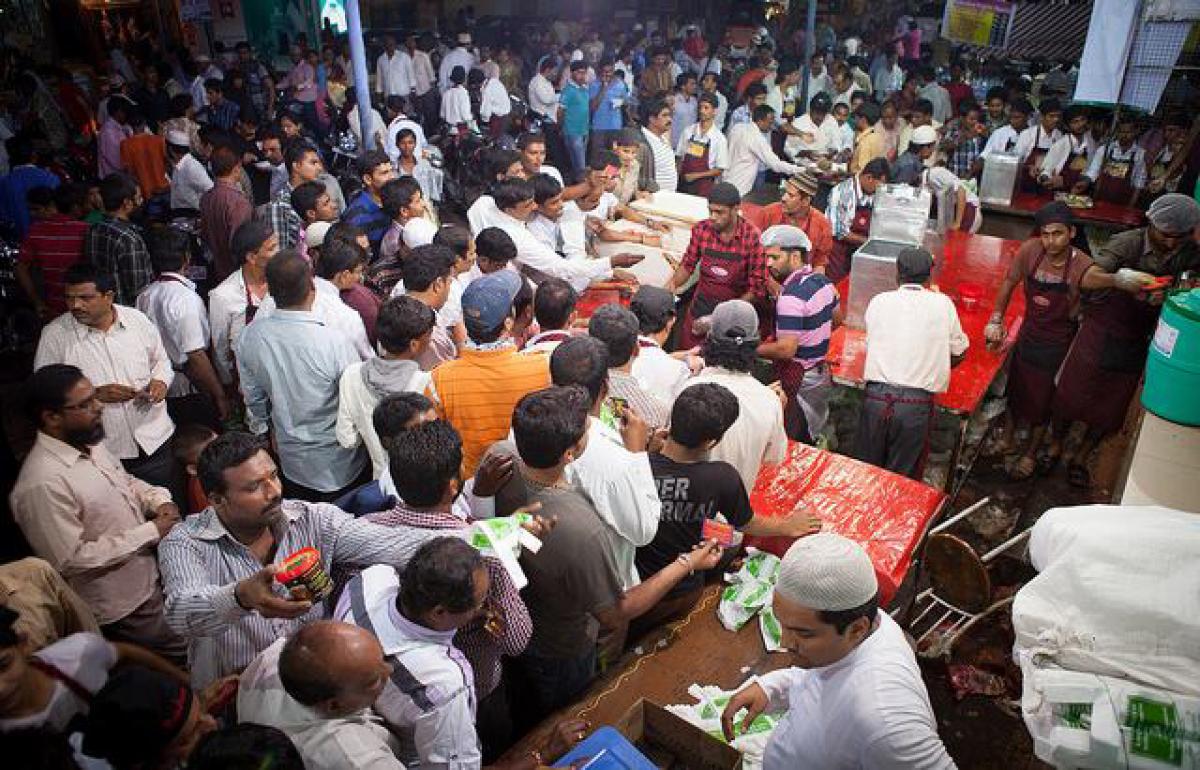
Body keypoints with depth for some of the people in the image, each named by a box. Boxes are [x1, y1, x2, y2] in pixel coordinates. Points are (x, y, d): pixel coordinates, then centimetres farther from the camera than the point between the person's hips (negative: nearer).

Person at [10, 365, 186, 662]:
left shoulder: (89, 442, -2)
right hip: (124, 606, -7)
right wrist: (150, 532, -22)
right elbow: (72, 559, -25)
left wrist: (160, 500, -5)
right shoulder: (42, 484, -28)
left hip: (153, 571, 8)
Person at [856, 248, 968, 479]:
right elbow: (959, 353, 13)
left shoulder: (878, 301, 5)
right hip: (917, 403, -1)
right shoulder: (943, 304, 3)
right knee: (902, 478, 11)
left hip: (876, 397, 1)